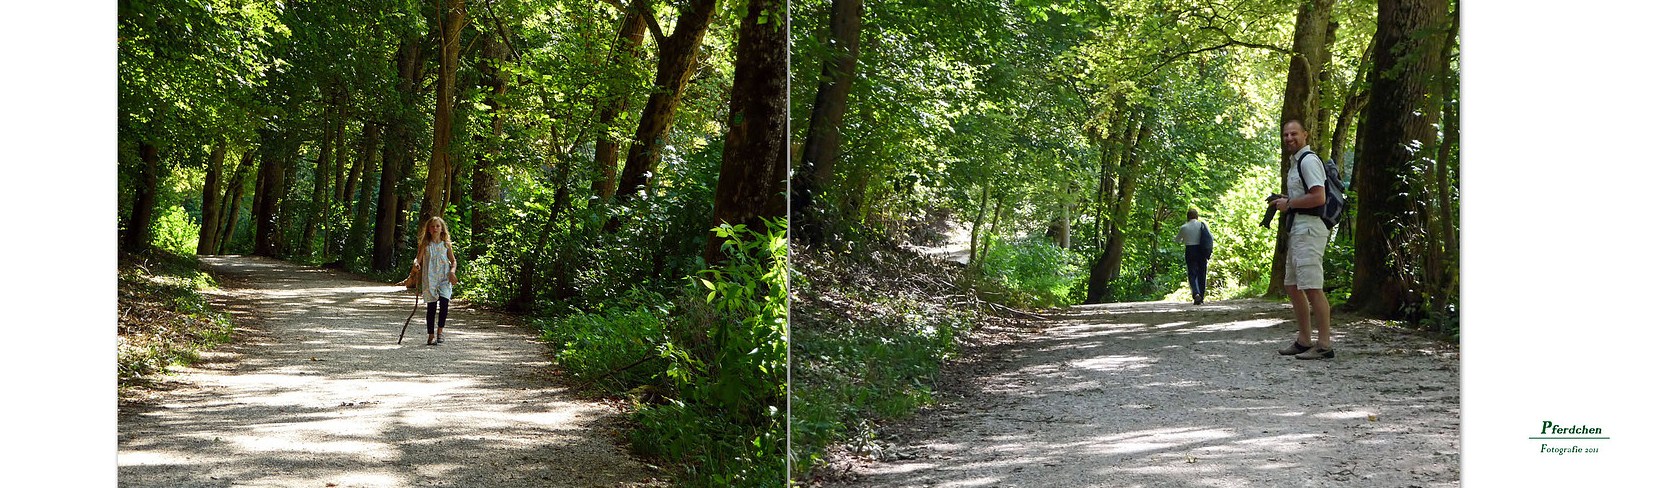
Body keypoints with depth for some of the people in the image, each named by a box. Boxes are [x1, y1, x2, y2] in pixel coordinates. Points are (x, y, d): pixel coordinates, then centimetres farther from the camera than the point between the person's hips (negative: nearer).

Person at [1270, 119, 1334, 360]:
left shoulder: (1308, 160, -11)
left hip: (1308, 229, -11)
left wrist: (1289, 203, -11)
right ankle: (1304, 341, 21)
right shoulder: (1296, 163, 22)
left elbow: (1319, 197, -21)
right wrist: (1284, 203, 13)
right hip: (1297, 230, 11)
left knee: (1312, 287, -13)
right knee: (1293, 287, 14)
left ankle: (1324, 344, -12)